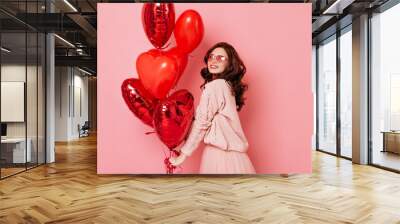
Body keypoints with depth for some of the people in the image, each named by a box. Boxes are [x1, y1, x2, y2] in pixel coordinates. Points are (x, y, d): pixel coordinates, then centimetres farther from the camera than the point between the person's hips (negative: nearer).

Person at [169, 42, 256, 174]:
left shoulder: (214, 86, -14)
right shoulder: (227, 85, 13)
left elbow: (201, 123, -13)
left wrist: (183, 155, -4)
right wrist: (184, 144, 12)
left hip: (220, 153, -8)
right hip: (230, 151, 8)